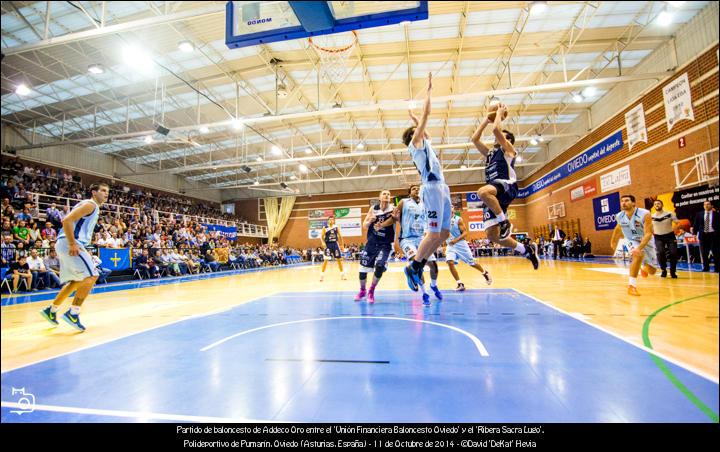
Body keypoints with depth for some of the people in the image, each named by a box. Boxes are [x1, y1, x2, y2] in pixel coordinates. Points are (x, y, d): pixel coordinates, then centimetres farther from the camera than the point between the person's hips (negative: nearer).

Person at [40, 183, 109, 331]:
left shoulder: (93, 208, 21)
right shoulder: (90, 204, -9)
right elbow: (67, 220, -21)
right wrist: (72, 244, -22)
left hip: (67, 244, 10)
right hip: (69, 244, -10)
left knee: (76, 281, 18)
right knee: (91, 276, -13)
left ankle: (51, 310, 29)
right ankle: (73, 313, -10)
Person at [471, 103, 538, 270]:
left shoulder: (508, 149, 10)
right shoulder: (489, 153, 31)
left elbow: (496, 129, -5)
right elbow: (474, 138, 24)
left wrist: (499, 113, 10)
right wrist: (486, 119, 29)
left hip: (507, 186, -7)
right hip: (493, 194, 7)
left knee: (483, 191, -43)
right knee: (492, 235, 0)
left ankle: (505, 222, -23)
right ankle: (526, 251, 19)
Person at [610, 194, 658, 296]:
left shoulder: (645, 214, -28)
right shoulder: (619, 217, -15)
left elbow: (648, 233, -34)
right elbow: (617, 229, 7)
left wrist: (639, 248, -47)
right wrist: (613, 242, 20)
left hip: (647, 242, 0)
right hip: (632, 241, 0)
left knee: (652, 271, 9)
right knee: (639, 255, -34)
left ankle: (643, 268, 51)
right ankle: (632, 286, -26)